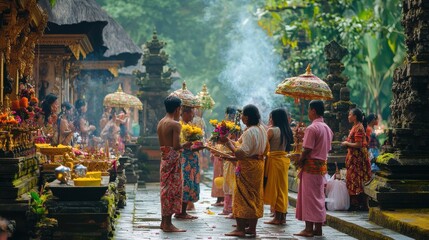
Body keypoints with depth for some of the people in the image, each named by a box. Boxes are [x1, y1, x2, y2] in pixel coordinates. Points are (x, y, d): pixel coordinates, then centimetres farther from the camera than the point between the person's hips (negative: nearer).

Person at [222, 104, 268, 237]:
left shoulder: (249, 132, -21)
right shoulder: (262, 129, 8)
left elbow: (241, 153, -26)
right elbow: (265, 149, 16)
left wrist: (228, 142, -18)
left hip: (247, 167, -9)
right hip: (258, 165, 9)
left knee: (242, 196, -4)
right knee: (255, 196, 11)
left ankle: (240, 229, -4)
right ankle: (252, 228, 16)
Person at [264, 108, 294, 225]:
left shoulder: (272, 130, -12)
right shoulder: (287, 131, 10)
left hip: (275, 160, -7)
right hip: (285, 159, 7)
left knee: (274, 188, -2)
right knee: (282, 188, 12)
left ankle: (277, 217, -1)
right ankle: (283, 216, 15)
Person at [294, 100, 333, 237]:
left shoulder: (312, 128, -15)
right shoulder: (327, 129, 11)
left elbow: (307, 150, -18)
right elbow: (327, 149, 14)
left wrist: (299, 162, -3)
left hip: (311, 166, -8)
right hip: (322, 165, 8)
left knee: (309, 197, -4)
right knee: (319, 197, 11)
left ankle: (309, 229, -3)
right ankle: (318, 228, 13)